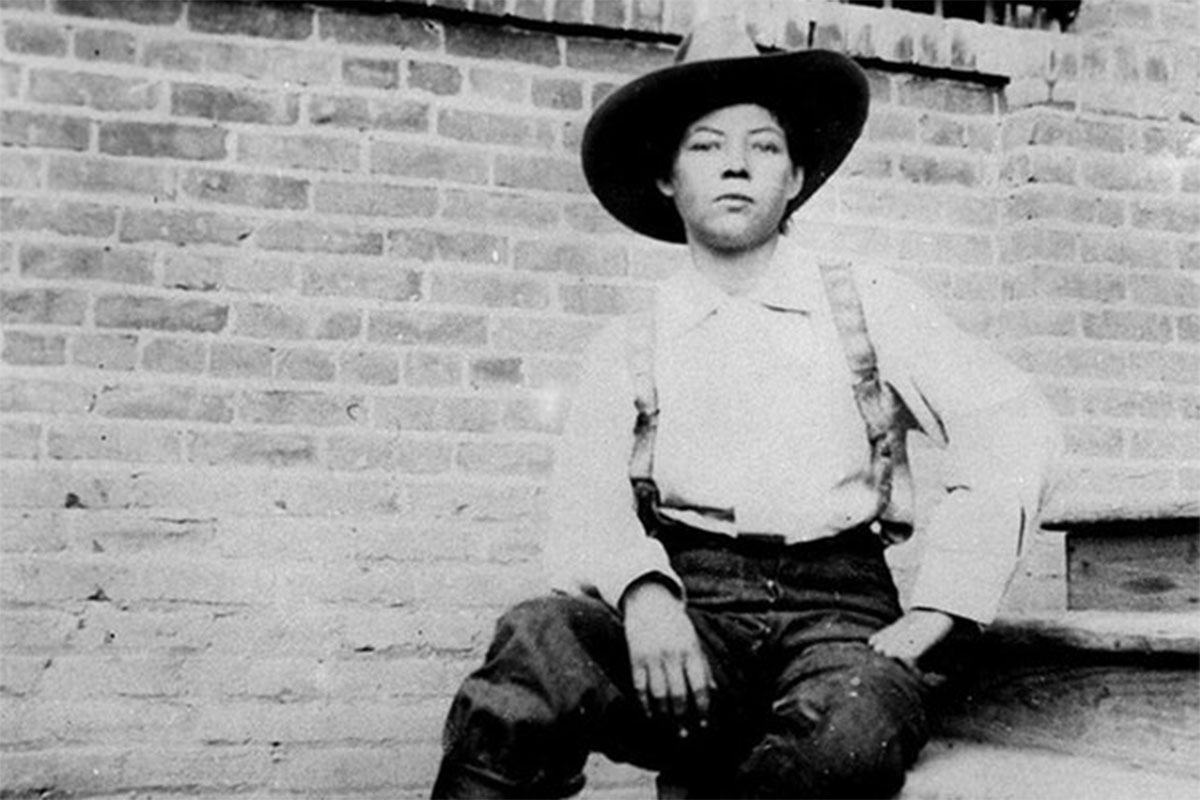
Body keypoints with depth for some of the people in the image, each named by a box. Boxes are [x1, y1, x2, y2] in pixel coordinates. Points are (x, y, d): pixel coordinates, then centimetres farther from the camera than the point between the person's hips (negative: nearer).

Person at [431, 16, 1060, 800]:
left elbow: (1014, 426, 3)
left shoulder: (873, 308, 13)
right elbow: (588, 506, 2)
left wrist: (932, 615, -7)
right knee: (539, 644, -34)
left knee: (852, 734, -36)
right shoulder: (628, 348, 16)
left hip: (835, 603, 1)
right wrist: (642, 596, -21)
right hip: (684, 596, 0)